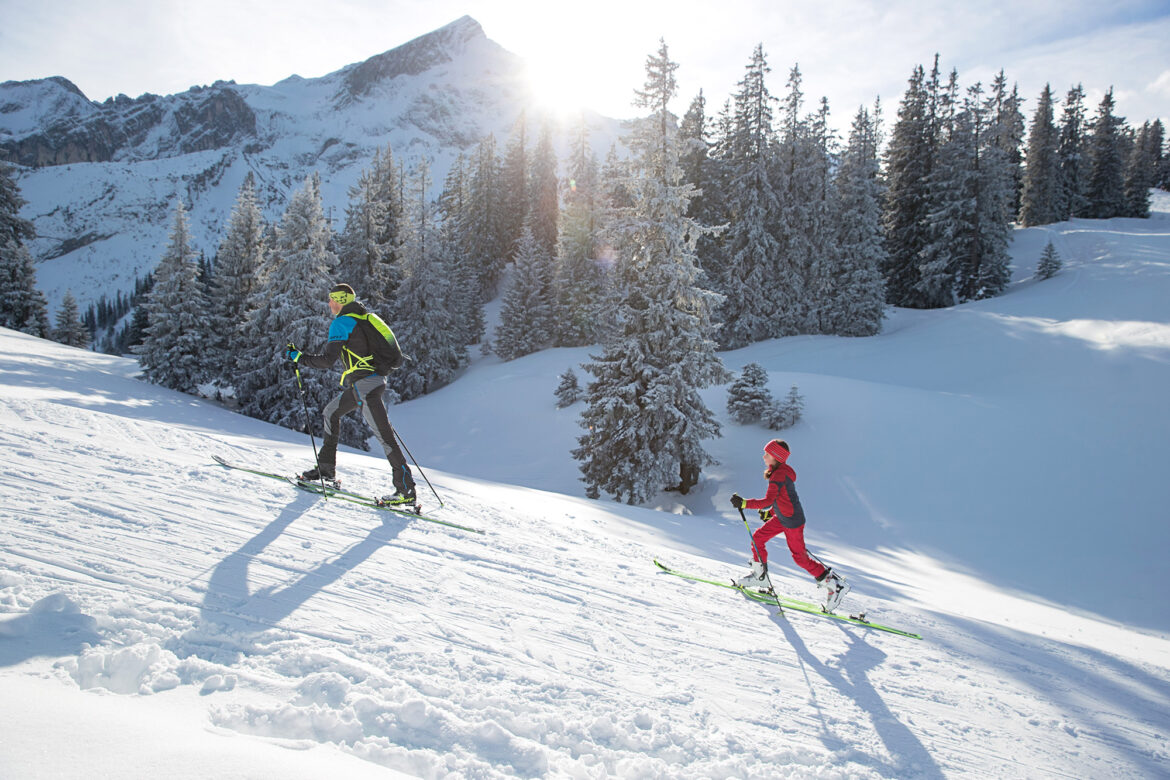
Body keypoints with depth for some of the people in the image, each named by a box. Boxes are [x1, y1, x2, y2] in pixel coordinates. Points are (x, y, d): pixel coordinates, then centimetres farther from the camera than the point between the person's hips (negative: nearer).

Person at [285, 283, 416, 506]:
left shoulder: (341, 323, -9)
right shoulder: (365, 318, 17)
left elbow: (327, 360, -13)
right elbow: (374, 347, 22)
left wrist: (299, 357, 0)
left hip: (364, 384, -10)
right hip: (375, 379, 10)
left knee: (383, 435, -10)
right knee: (331, 411, 23)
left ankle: (406, 489, -11)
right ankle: (326, 468, 29)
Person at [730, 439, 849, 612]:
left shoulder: (780, 475, -24)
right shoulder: (779, 471, 7)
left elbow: (768, 500, -29)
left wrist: (744, 503, -30)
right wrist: (770, 512, 19)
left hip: (792, 520, -10)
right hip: (781, 518, 10)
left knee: (800, 557, -1)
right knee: (757, 537, 10)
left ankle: (835, 584, 10)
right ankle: (760, 576, 22)